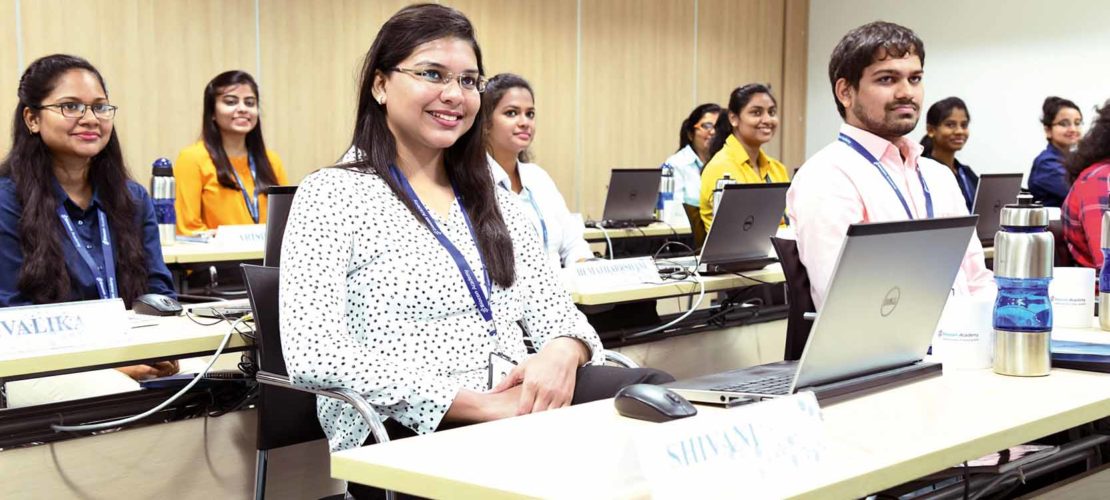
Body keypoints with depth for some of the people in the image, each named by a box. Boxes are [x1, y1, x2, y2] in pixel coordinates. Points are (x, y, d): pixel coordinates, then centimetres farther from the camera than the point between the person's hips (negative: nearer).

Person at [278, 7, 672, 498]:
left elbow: (555, 313, 14)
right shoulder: (333, 195, -2)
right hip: (408, 432, -6)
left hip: (522, 409, 7)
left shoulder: (497, 202, 18)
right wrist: (475, 404, -19)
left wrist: (562, 352, -13)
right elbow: (312, 356, -14)